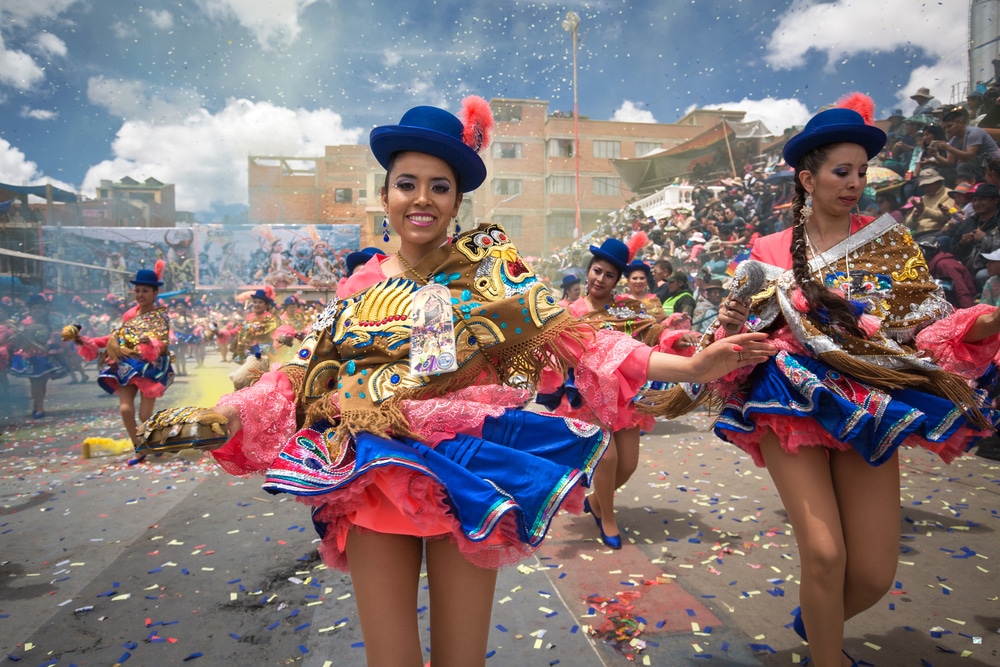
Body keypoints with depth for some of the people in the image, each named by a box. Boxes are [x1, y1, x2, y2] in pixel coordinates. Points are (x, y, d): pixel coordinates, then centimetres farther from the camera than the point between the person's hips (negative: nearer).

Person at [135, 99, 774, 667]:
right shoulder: (360, 290, 7)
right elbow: (301, 376, 7)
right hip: (377, 477, 2)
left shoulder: (491, 265, 0)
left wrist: (694, 366, -12)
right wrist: (215, 415, -6)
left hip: (468, 475, -1)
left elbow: (571, 335, -5)